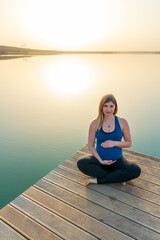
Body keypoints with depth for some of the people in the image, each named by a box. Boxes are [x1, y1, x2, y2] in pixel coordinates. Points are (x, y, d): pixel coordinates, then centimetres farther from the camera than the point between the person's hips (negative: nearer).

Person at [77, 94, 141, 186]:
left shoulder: (122, 122, -5)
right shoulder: (95, 124, -6)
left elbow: (129, 143, 2)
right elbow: (91, 145, -2)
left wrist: (114, 143, -17)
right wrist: (100, 160, -14)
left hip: (117, 160, 0)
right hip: (99, 158, 1)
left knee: (136, 171, -26)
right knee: (81, 163, -27)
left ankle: (98, 180, -16)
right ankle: (117, 176, -15)